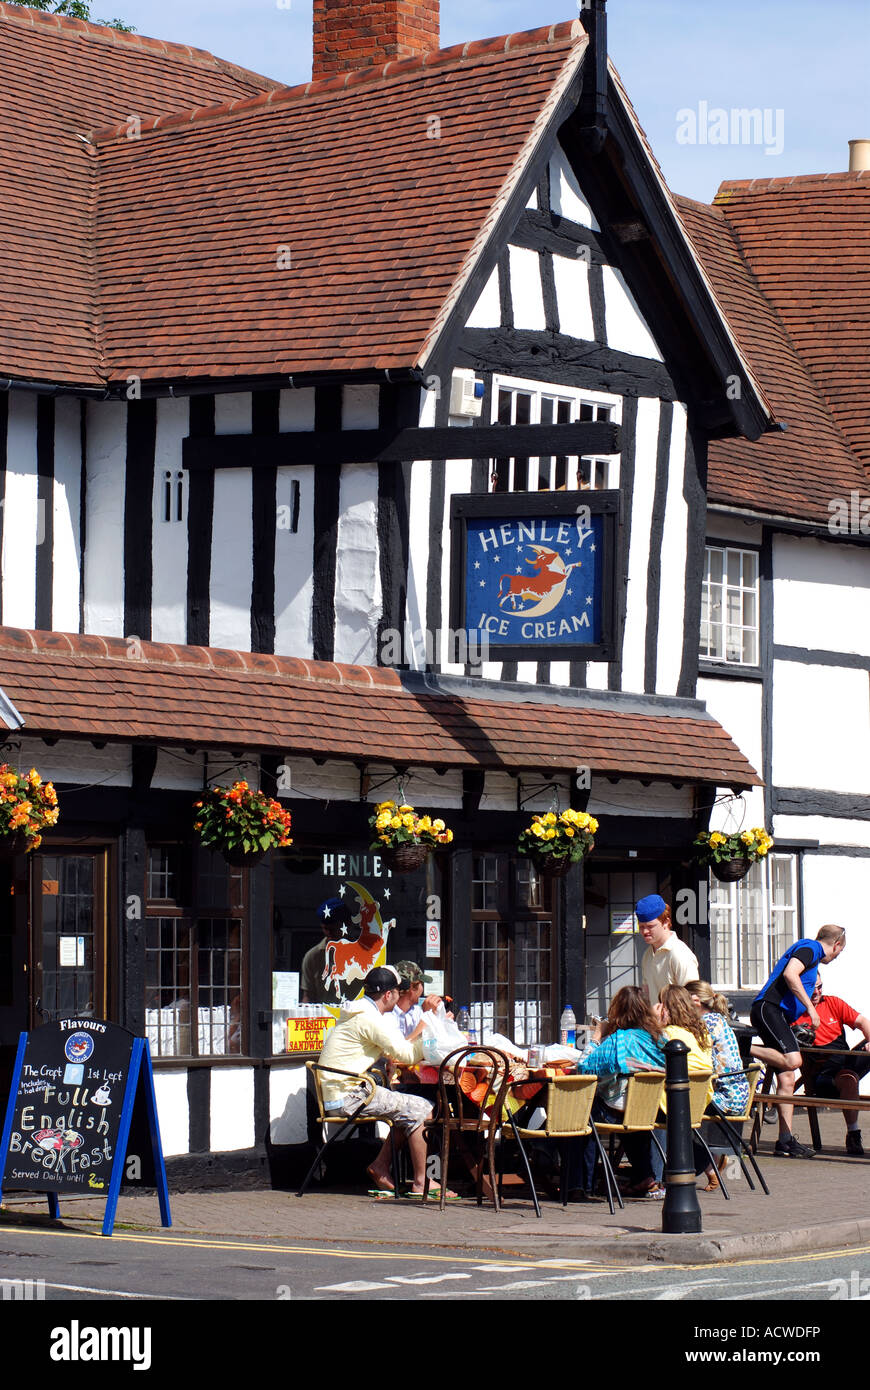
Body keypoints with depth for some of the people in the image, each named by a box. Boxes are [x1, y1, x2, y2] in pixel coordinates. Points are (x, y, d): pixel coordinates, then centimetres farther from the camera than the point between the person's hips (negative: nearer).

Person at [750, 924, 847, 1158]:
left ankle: (785, 1142, 3)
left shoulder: (809, 950, 27)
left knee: (787, 1080, 4)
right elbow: (790, 974, -19)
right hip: (769, 1007, -10)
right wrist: (810, 1007, -17)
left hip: (778, 1014, 10)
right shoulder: (810, 947, -2)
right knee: (792, 1060, -28)